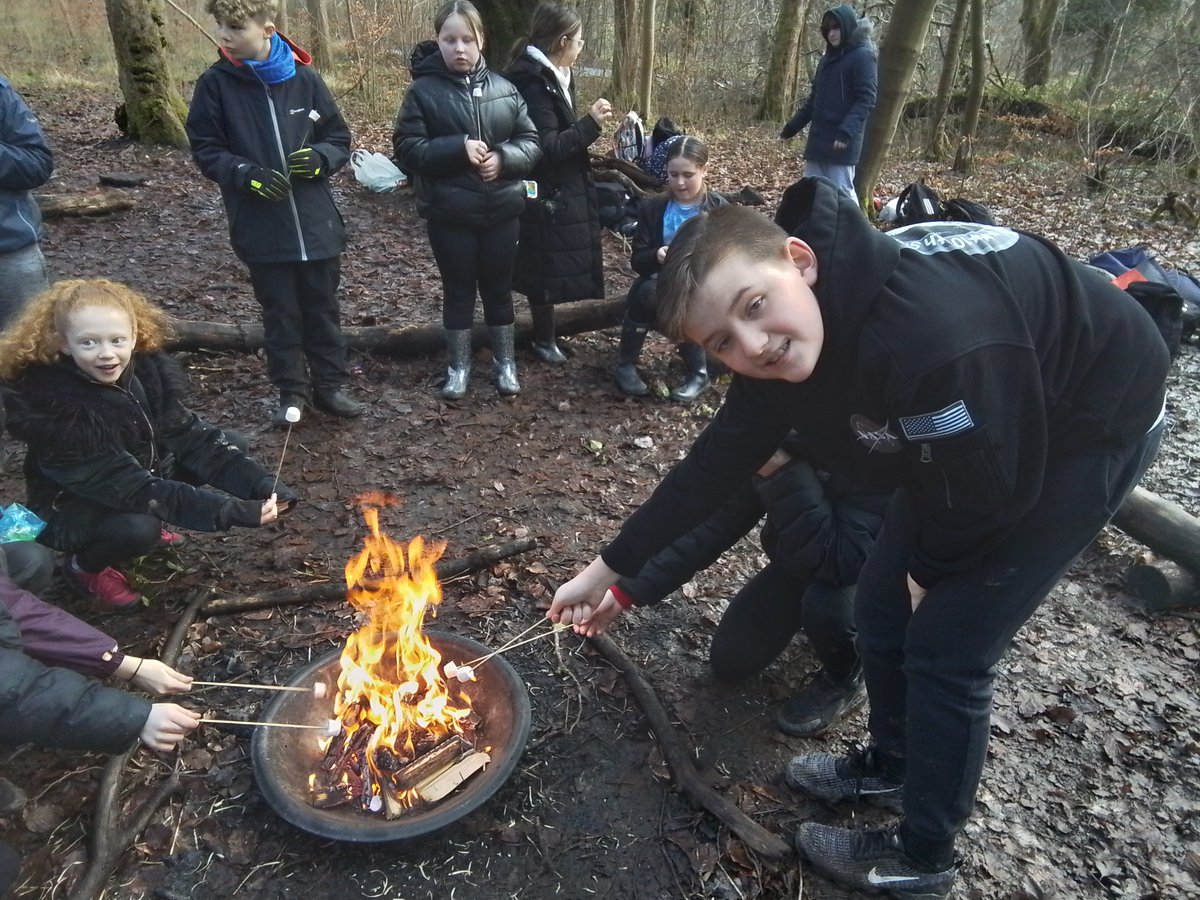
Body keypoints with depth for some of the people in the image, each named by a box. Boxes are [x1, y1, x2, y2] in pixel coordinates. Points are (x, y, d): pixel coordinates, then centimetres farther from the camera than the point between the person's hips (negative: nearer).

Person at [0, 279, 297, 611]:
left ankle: (151, 525, 10)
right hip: (70, 506, -6)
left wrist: (261, 484, -31)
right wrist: (232, 512, -45)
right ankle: (83, 566, 1)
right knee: (139, 528, -34)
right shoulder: (54, 409, -32)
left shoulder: (146, 369, -15)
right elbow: (127, 486, -37)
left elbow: (191, 436, -16)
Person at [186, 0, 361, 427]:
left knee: (322, 308, 12)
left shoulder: (304, 78, -2)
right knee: (280, 313, 9)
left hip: (316, 223, 1)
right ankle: (292, 391, 25)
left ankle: (329, 384, 27)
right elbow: (205, 150, 0)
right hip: (261, 228, -1)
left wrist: (319, 158, -15)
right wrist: (248, 174, -17)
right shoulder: (215, 83, -3)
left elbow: (339, 139, 6)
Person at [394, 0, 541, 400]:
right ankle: (458, 366, 25)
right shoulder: (423, 90, -4)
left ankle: (505, 362, 28)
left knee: (498, 288, 12)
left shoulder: (504, 88, 3)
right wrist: (457, 148, -20)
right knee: (458, 291, 9)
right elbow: (406, 149, -8)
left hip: (502, 211, 2)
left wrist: (503, 157, -15)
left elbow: (531, 142, 5)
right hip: (450, 215, -2)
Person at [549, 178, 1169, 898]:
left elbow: (989, 487, -28)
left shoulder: (931, 338, -42)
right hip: (970, 443, 7)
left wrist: (933, 570, -7)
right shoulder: (778, 347, -17)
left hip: (1090, 427, -7)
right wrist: (607, 568, -3)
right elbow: (714, 467, -8)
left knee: (946, 647, -4)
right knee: (882, 608, 11)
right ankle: (892, 764, 39)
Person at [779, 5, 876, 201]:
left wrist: (846, 132, -27)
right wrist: (792, 126, 17)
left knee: (841, 193, -9)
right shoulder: (829, 57, 20)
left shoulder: (863, 56, -5)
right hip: (818, 138, 8)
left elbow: (866, 100, -14)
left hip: (841, 142, -8)